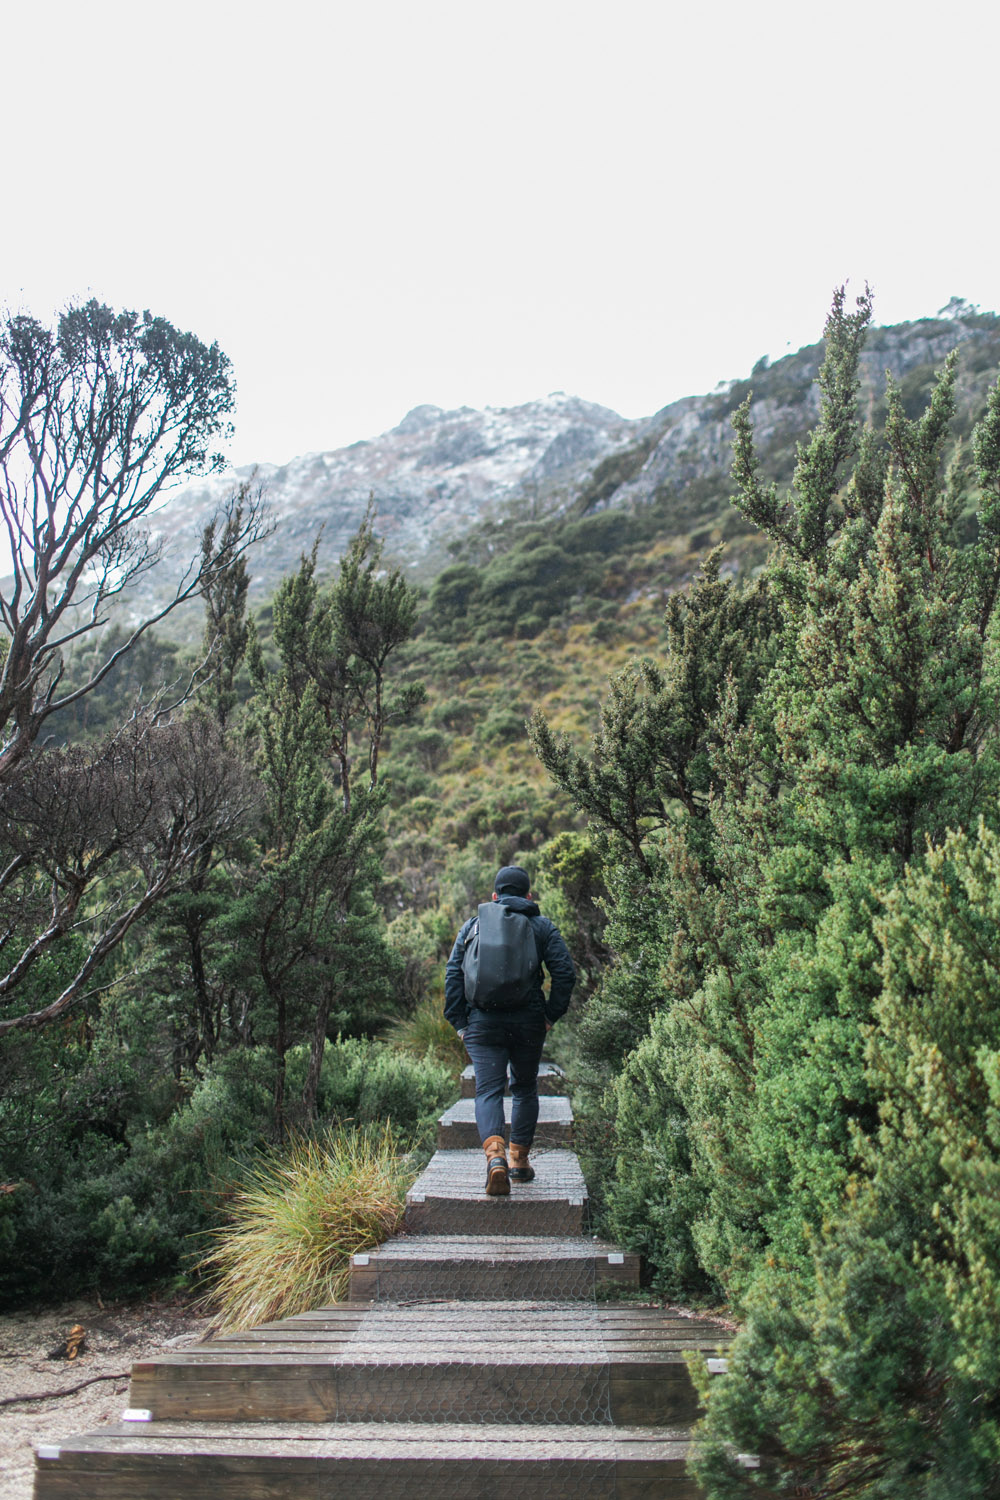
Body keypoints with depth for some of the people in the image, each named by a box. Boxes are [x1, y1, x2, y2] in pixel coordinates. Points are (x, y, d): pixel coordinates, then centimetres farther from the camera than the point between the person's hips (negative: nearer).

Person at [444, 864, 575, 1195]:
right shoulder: (543, 927, 10)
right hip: (529, 1020, 0)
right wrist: (551, 1015, 5)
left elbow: (453, 973, 4)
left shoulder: (473, 925, 12)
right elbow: (565, 972, -2)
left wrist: (458, 1021, 6)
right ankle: (520, 1159, 21)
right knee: (525, 1089, 18)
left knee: (488, 1090, -3)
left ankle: (494, 1154, -26)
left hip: (482, 1022, 0)